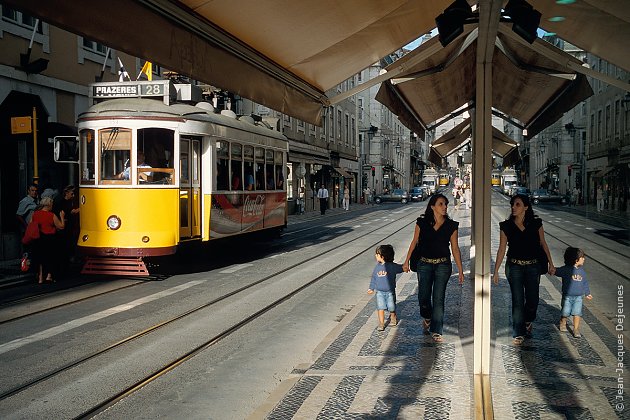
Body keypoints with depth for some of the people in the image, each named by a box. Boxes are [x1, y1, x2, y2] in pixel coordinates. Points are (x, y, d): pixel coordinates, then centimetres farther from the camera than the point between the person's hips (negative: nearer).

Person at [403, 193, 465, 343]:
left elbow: (455, 248, 2)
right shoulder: (422, 223, -3)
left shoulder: (451, 226, -2)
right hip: (425, 264, 0)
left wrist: (460, 271, 2)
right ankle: (427, 318, 34)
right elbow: (414, 242, 6)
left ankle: (436, 331, 8)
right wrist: (406, 261, 8)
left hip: (443, 265, 0)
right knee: (423, 297, 1)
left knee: (438, 298, -2)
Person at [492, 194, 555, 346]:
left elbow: (543, 243, 6)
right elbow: (501, 249, -1)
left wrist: (550, 263, 5)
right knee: (517, 300, -2)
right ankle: (518, 334, 9)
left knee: (532, 299, 5)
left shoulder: (536, 223, -3)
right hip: (514, 266, -1)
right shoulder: (506, 226, -3)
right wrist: (496, 271, -2)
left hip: (533, 266, 1)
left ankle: (528, 321, 38)